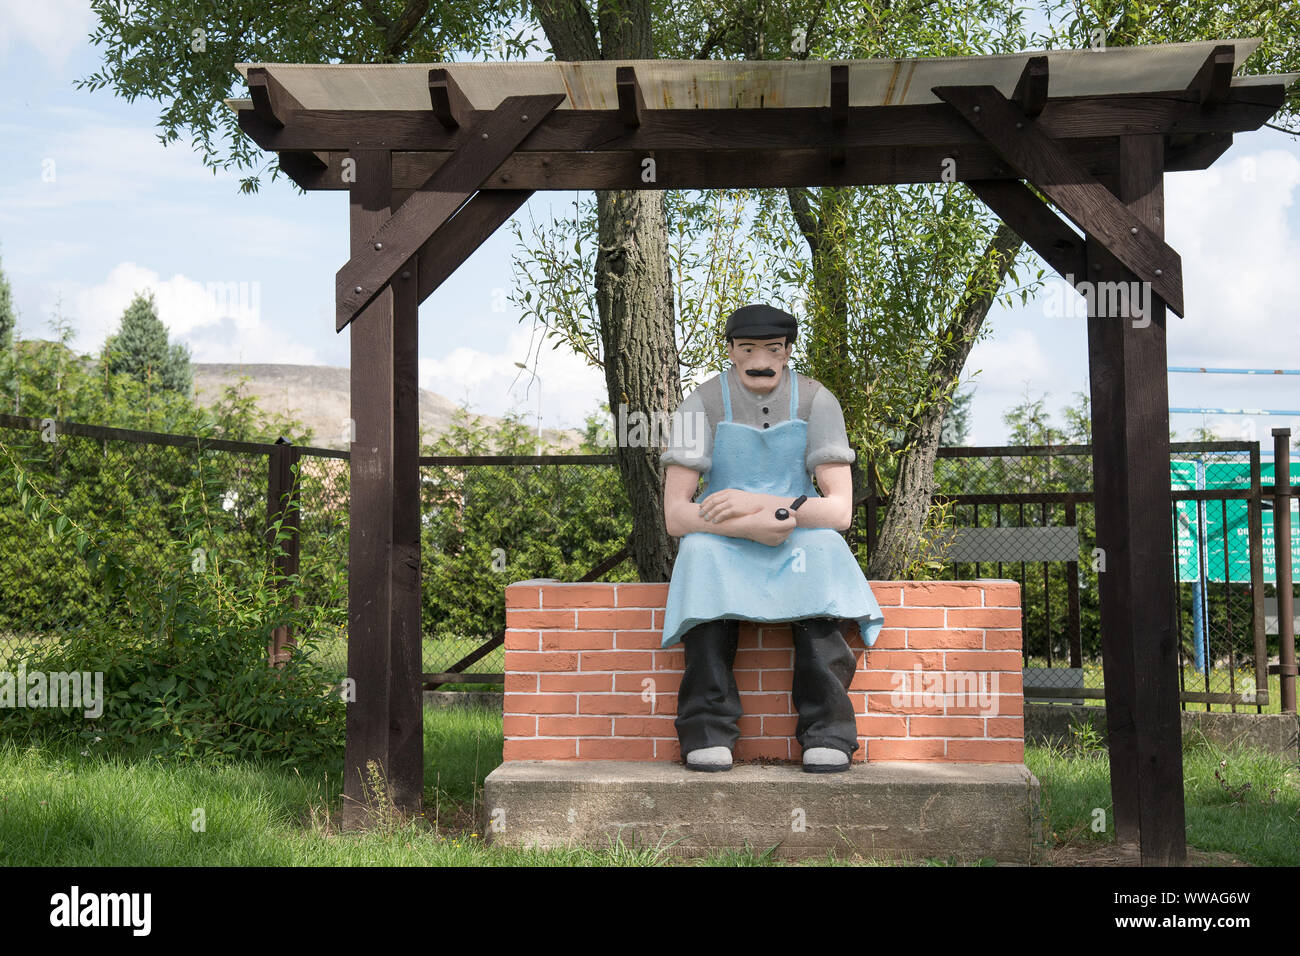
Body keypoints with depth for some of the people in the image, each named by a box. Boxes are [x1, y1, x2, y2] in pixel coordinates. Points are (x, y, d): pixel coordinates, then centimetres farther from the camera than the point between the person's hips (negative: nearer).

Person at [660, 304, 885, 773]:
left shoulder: (816, 402, -8)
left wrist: (759, 502, -27)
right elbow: (675, 514, -16)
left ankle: (827, 734, -33)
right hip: (722, 546, 0)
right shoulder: (701, 405, -10)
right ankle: (708, 733, -34)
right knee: (701, 549, -35)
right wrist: (749, 526, -33)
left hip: (798, 541, 1)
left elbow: (840, 510, -14)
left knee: (821, 549, -34)